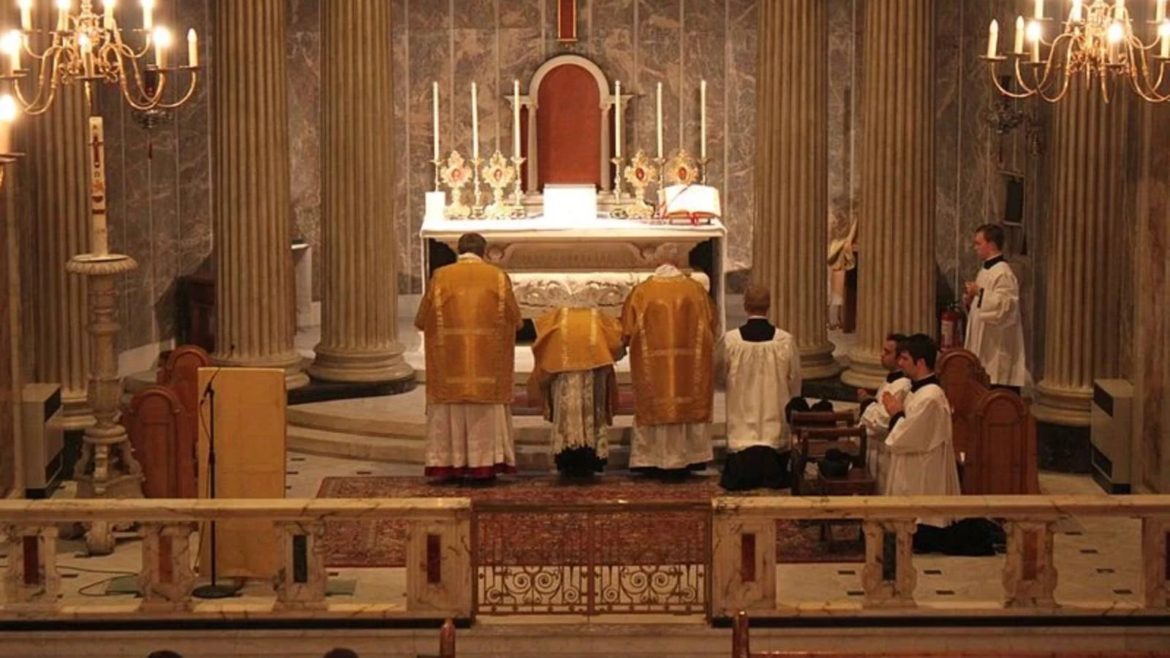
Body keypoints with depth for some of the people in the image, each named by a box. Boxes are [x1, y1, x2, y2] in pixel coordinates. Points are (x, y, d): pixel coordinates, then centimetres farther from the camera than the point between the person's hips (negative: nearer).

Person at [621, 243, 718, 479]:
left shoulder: (641, 292, -4)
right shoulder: (695, 289, -2)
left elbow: (627, 331, -1)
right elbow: (712, 325, 6)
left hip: (651, 365, 0)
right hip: (689, 363, 0)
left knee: (655, 408, 6)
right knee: (688, 406, 8)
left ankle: (655, 460, 6)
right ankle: (684, 460, 10)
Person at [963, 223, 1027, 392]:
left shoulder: (1003, 274, -14)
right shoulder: (985, 272, 16)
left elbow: (1004, 307, -25)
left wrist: (979, 294, -18)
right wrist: (970, 300, 5)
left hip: (999, 351, -10)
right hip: (983, 348, 10)